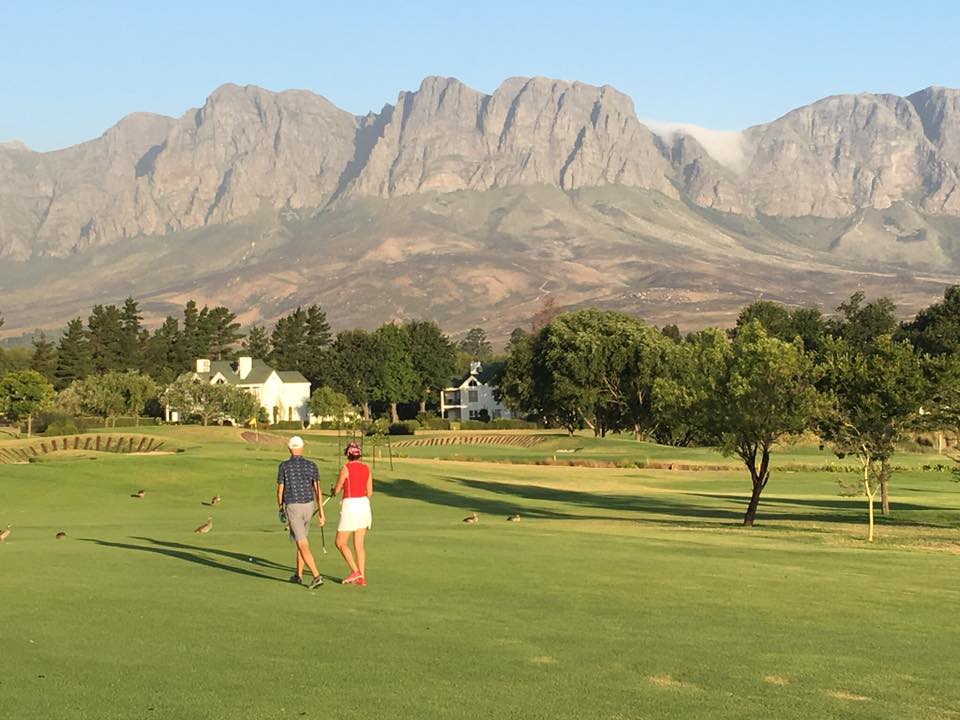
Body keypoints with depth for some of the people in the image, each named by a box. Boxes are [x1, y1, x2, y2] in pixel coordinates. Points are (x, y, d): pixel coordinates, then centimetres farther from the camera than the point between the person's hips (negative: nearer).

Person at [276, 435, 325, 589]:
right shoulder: (311, 466, -1)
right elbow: (317, 490, -4)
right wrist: (321, 513, -1)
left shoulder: (284, 466, -8)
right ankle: (299, 575, 30)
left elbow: (280, 490, -2)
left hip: (292, 508, -4)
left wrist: (280, 508, 16)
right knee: (301, 540, 23)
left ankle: (316, 576, -21)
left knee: (303, 545, -8)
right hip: (308, 506, 4)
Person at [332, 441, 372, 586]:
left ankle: (355, 571, -5)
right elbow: (369, 492, 9)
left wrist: (334, 490, 21)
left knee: (340, 543, 5)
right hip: (364, 505, 6)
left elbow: (337, 490, -3)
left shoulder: (345, 468, -11)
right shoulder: (366, 468, 5)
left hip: (350, 506, -6)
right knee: (359, 544, 10)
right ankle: (362, 578, 8)